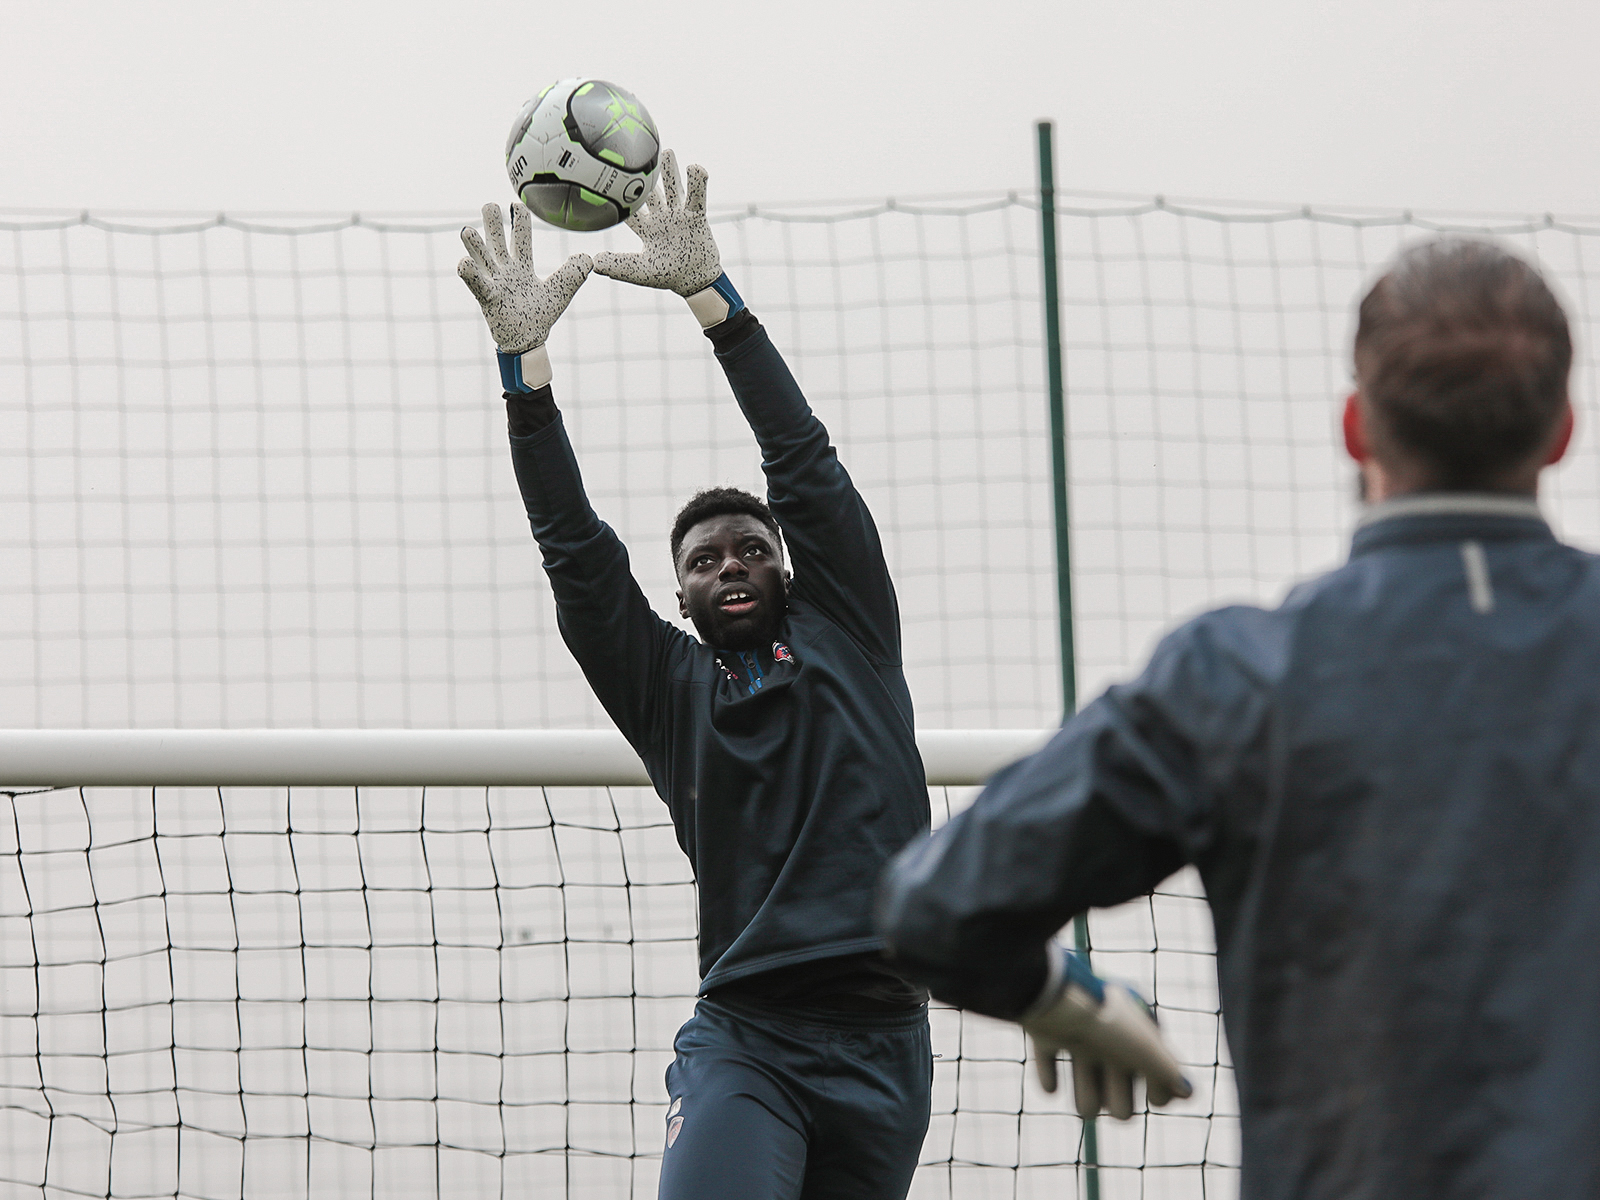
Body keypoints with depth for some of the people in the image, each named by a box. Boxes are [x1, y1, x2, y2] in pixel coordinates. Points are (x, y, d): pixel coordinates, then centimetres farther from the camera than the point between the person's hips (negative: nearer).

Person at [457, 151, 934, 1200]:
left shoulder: (846, 636, 15)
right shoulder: (670, 688, 14)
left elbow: (805, 463, 9)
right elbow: (576, 551, 6)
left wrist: (712, 296, 3)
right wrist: (525, 362, -2)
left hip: (886, 1038, 2)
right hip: (745, 1036, -1)